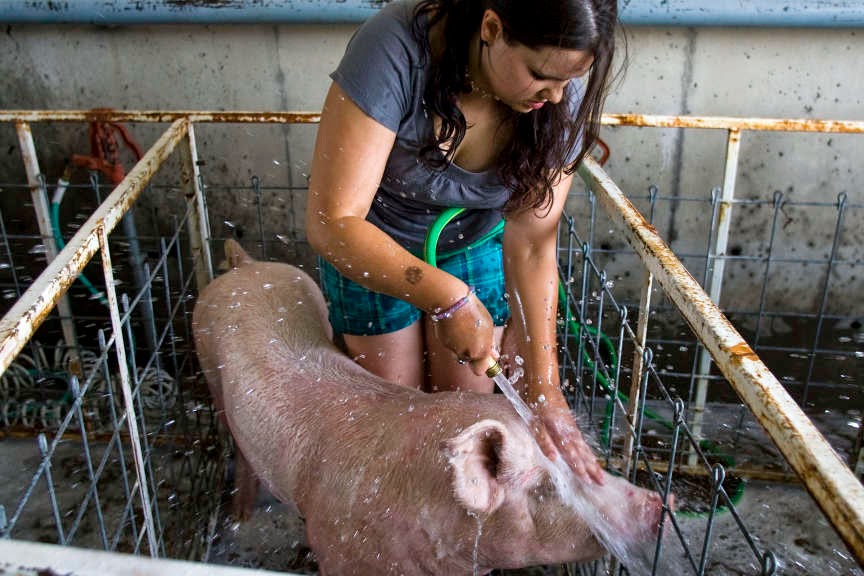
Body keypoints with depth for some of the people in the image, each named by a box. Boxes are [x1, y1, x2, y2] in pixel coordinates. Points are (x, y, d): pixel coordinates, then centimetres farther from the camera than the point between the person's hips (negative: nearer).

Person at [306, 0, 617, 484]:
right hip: (369, 246, -2)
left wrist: (543, 389, -28)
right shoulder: (396, 50, -36)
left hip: (477, 244, 2)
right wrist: (449, 297, -43)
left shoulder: (561, 95, -25)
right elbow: (332, 223, -36)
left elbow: (532, 245, -23)